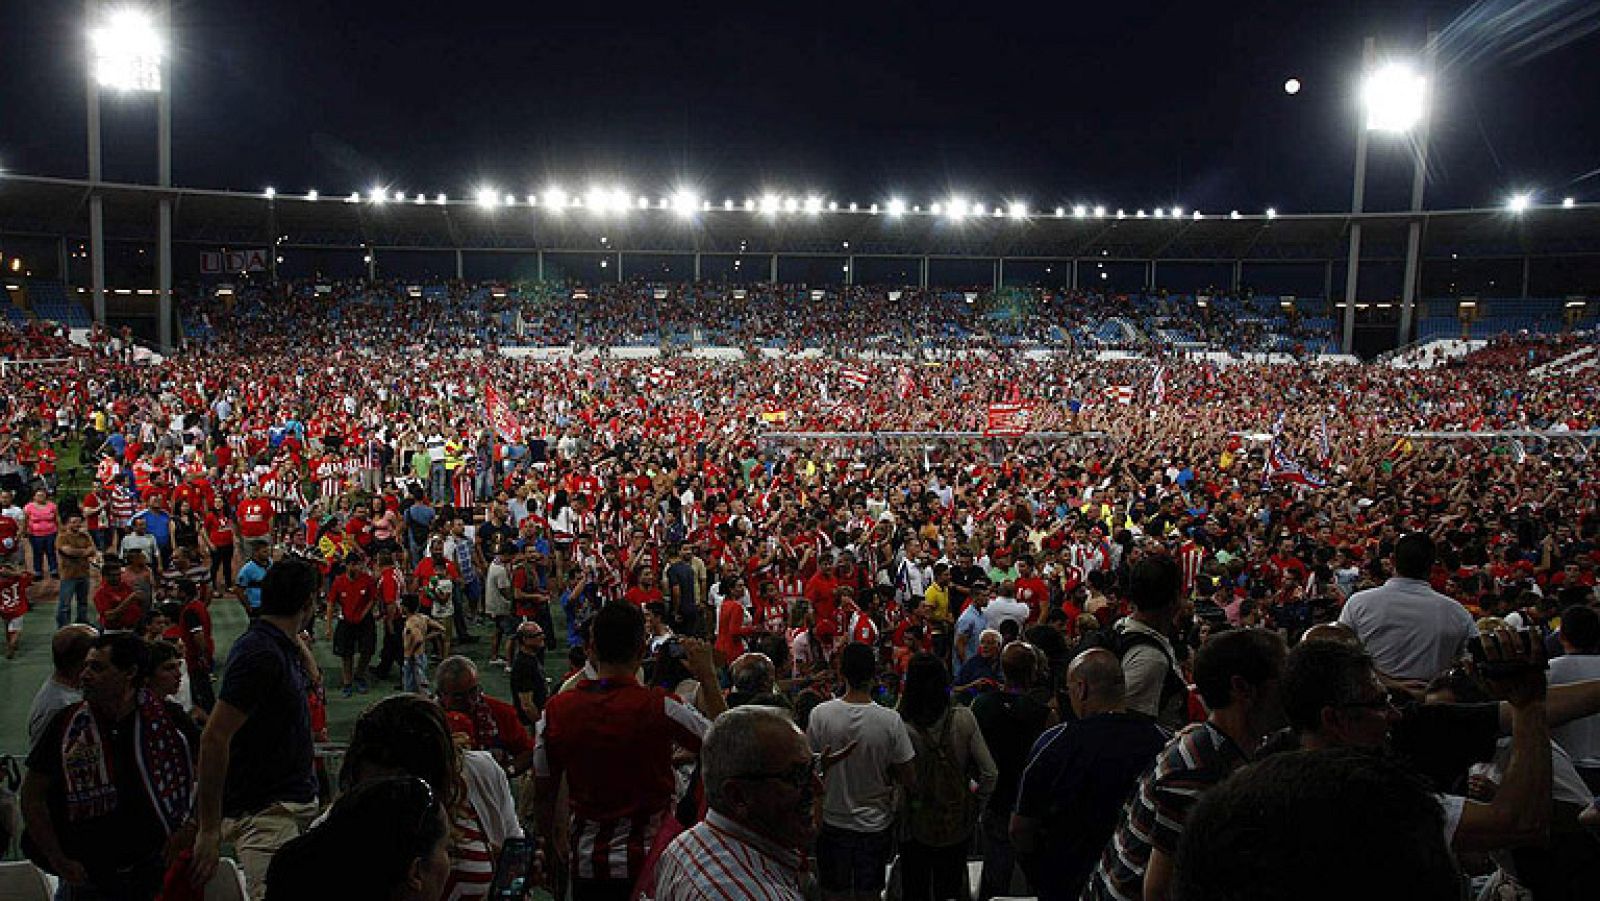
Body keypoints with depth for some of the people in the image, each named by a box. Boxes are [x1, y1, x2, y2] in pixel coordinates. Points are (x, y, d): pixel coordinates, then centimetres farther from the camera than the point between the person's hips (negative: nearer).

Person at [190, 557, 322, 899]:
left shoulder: (281, 647, 10)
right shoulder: (260, 652, -19)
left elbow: (311, 679, 33)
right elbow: (214, 737, -23)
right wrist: (209, 829, -22)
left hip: (297, 805, 10)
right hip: (264, 815, -9)